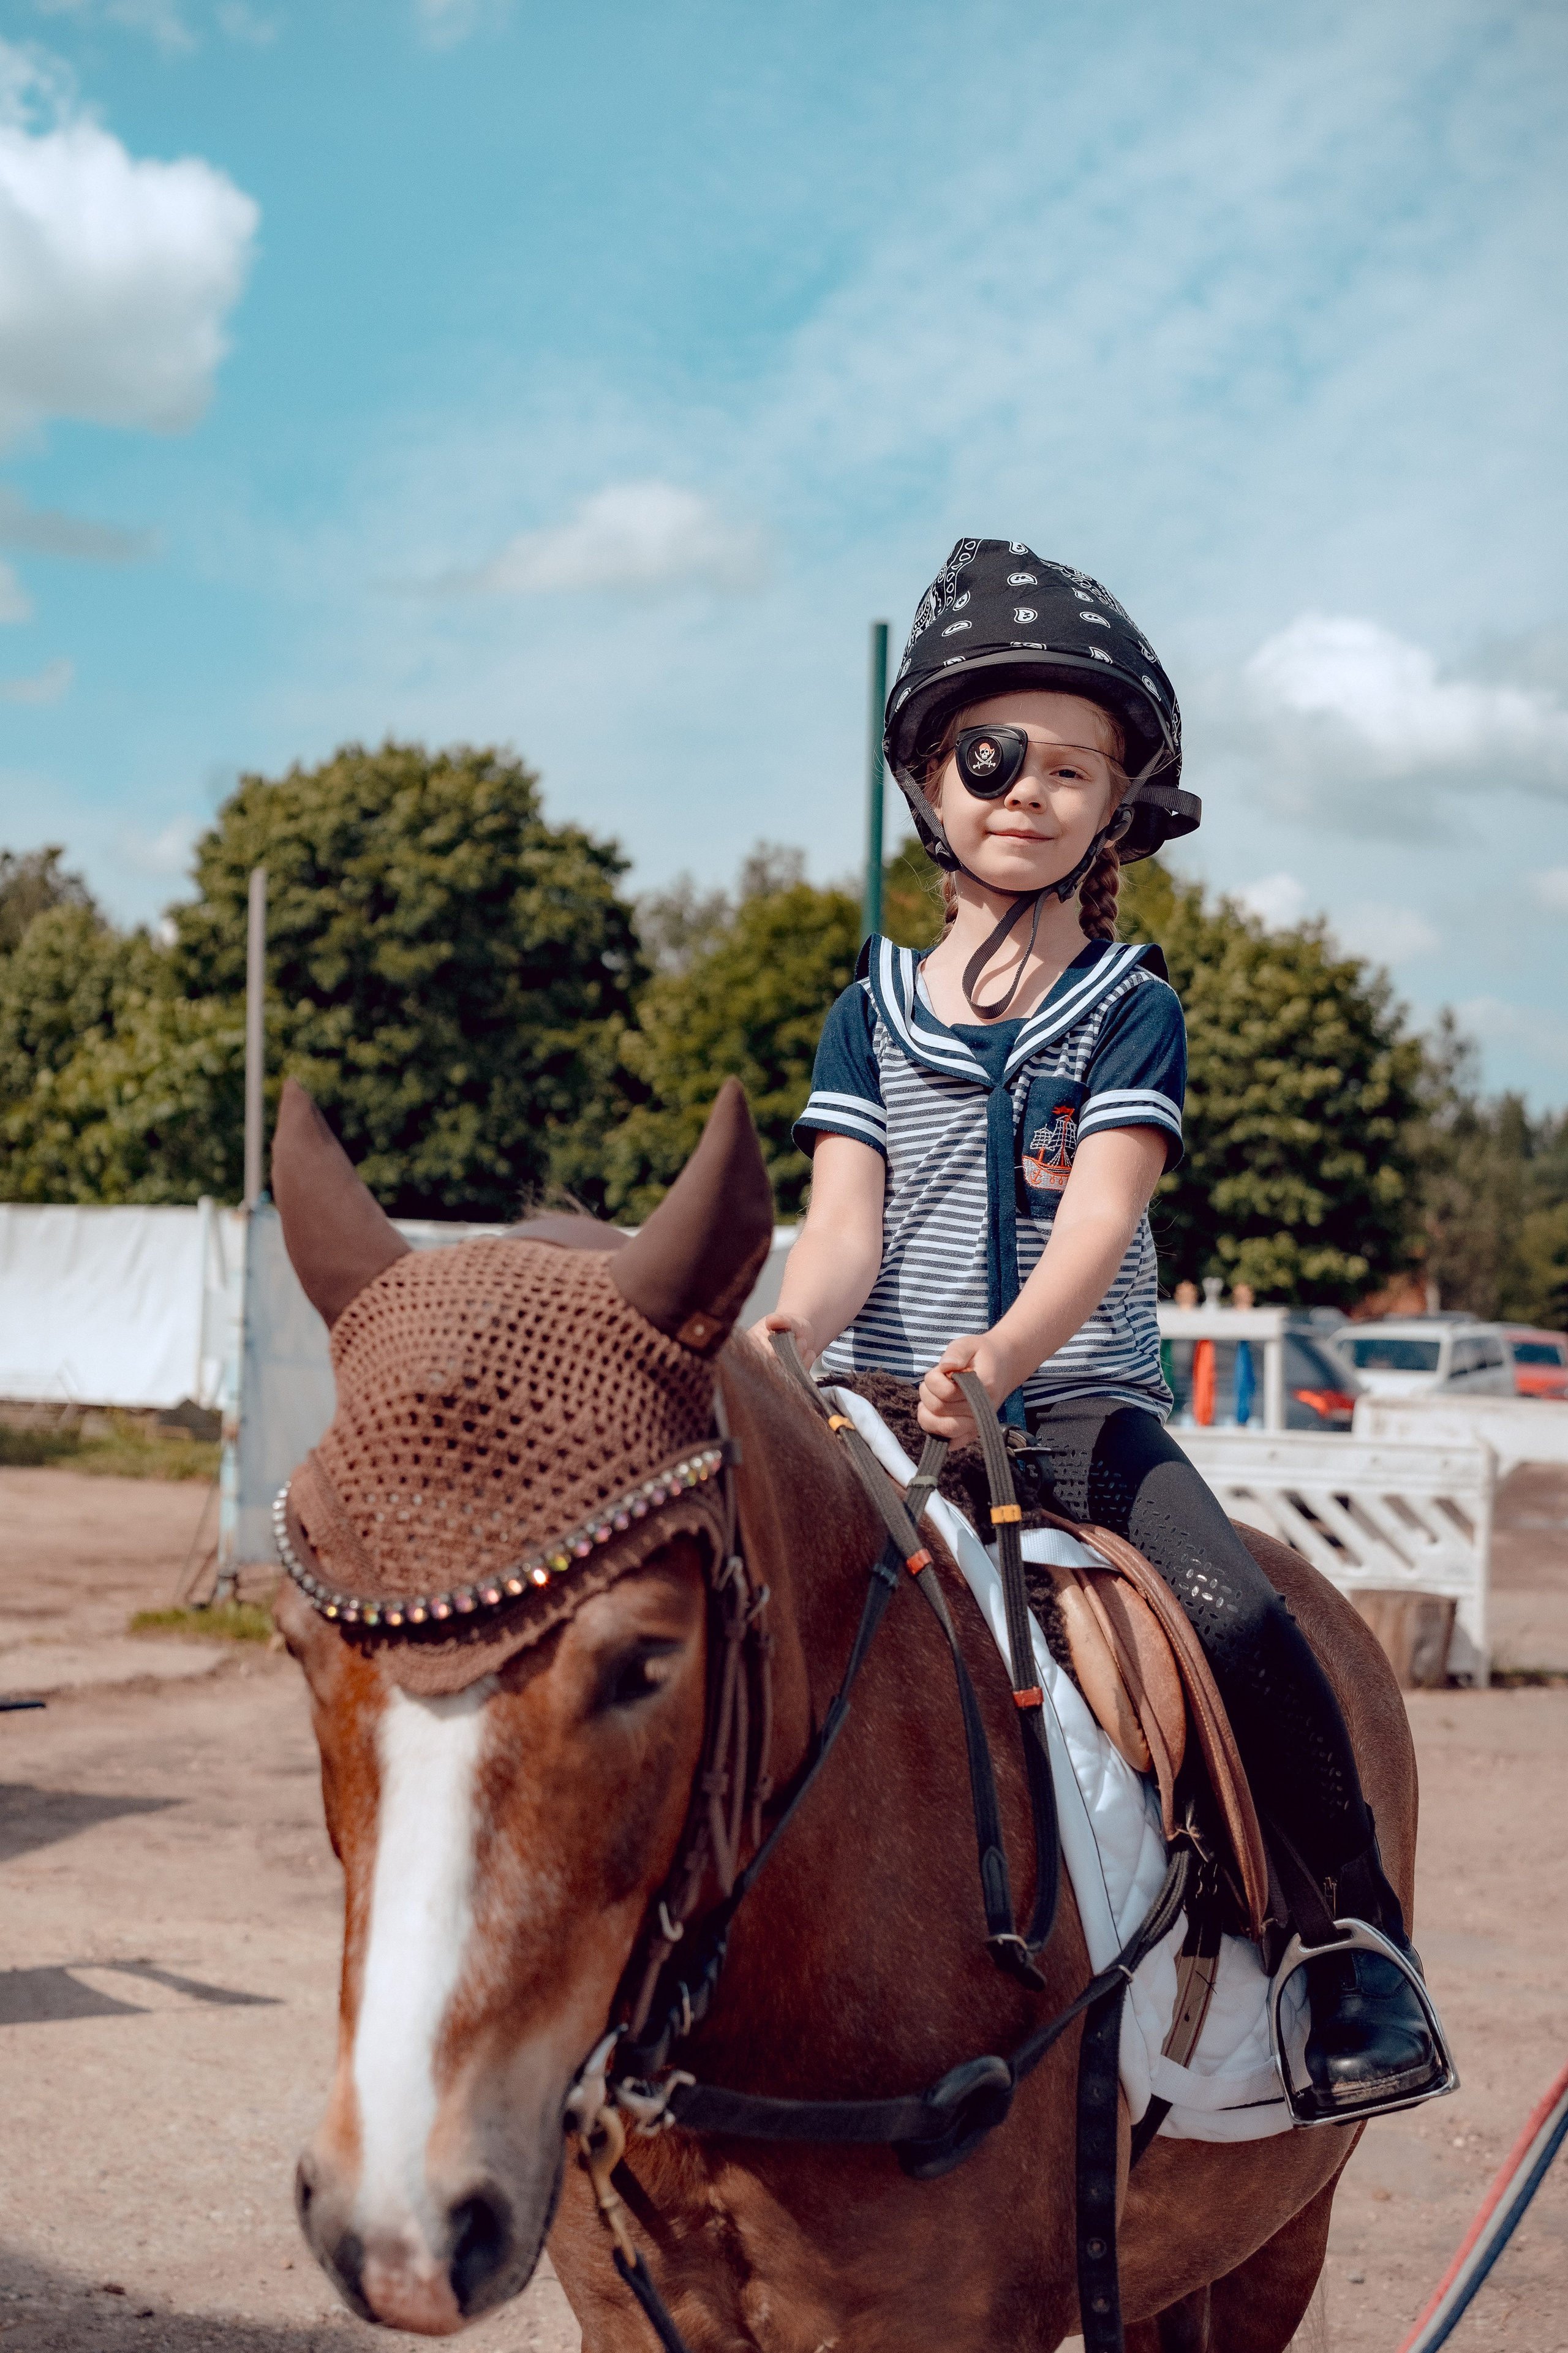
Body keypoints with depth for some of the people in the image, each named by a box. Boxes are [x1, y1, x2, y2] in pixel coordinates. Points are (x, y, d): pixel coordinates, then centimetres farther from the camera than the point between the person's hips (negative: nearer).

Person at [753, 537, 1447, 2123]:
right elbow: (845, 1223, 1)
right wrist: (783, 1342, -22)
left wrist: (1001, 1357, -30)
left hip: (1079, 1405, -2)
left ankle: (1360, 1953, -9)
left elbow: (1098, 1217, -9)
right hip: (881, 1405, 2)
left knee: (1240, 1624, -25)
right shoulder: (872, 1014, 12)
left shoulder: (1133, 1011, 6)